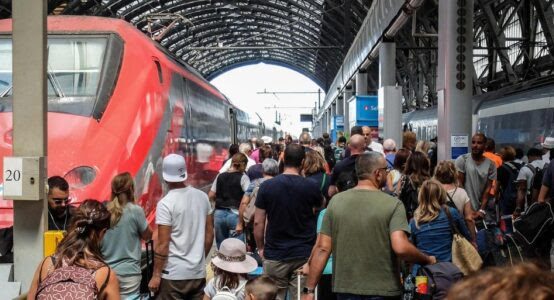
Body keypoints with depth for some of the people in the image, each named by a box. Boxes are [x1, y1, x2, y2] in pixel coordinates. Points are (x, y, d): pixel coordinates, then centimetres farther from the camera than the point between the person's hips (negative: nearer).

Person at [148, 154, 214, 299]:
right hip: (199, 272, 5)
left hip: (174, 274, -5)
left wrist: (156, 275, -6)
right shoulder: (202, 197, 2)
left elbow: (163, 244, -14)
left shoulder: (166, 203, -14)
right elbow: (209, 234, 9)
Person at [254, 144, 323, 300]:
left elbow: (258, 222, -4)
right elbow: (320, 206, 17)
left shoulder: (267, 186, -7)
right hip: (304, 255, 0)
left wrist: (261, 248, 9)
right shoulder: (311, 187, -6)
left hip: (274, 255, 0)